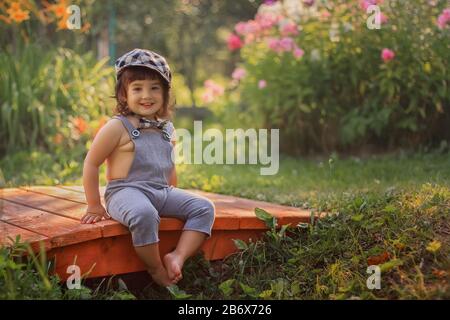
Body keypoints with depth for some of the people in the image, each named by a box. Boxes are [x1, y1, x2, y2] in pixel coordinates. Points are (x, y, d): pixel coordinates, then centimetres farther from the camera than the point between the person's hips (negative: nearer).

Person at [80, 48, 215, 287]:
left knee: (204, 208, -7)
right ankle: (157, 271, -18)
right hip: (126, 191, -7)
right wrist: (94, 205, -4)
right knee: (144, 214, -38)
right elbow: (91, 163, -5)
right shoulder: (118, 127, -8)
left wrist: (175, 199, 26)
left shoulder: (167, 129, 13)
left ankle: (177, 256, -20)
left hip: (162, 192, 7)